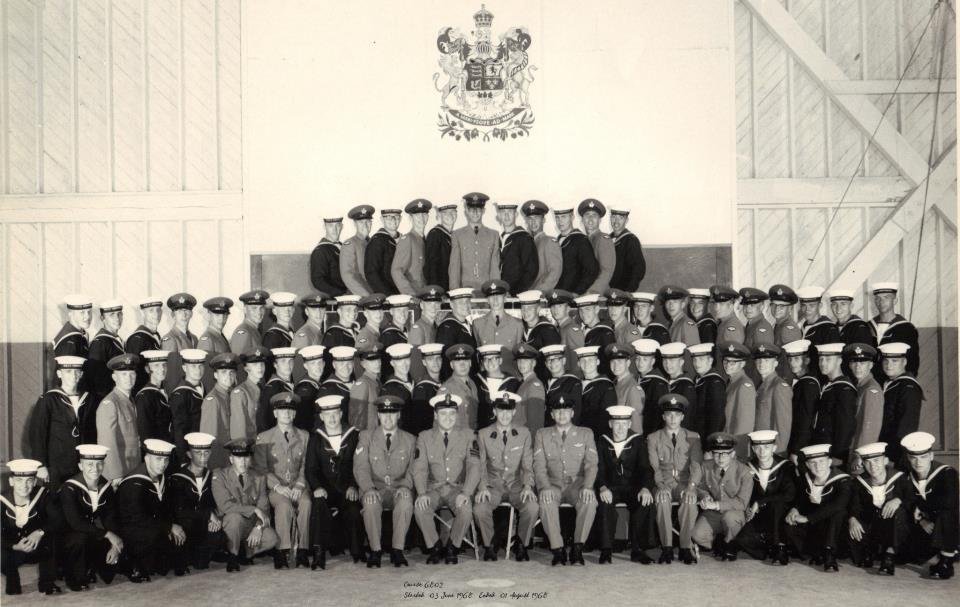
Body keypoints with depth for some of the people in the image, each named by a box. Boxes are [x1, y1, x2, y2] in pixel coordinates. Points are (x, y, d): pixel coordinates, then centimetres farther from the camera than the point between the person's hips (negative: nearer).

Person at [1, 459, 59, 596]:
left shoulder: (43, 495, -15)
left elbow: (56, 521, -20)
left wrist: (40, 532, -39)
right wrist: (15, 546, -36)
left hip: (40, 547, 1)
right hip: (13, 549, -1)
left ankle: (47, 583, -8)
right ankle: (12, 584, 6)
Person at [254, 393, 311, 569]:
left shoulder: (304, 436, 14)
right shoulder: (264, 438, 7)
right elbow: (260, 468, 1)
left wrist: (299, 485, -9)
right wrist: (277, 486, -13)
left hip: (298, 486, 2)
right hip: (274, 488, -1)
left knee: (306, 503, -32)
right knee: (284, 505, -34)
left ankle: (302, 552, -28)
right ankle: (282, 552, -30)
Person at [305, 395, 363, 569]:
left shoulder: (354, 436, 9)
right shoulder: (315, 439, 10)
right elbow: (310, 469, 3)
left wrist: (353, 486, -13)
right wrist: (316, 487, -17)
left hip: (347, 488, 0)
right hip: (325, 488, 0)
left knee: (353, 507, -32)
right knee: (319, 504, -33)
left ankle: (357, 553, -14)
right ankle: (319, 554, -33)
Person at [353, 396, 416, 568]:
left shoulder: (409, 440, 13)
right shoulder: (366, 436, 9)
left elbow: (412, 469, 8)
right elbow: (360, 467, -2)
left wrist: (405, 486, -14)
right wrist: (368, 489, -20)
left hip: (399, 489, 1)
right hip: (375, 488, 0)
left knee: (406, 502, -35)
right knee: (370, 503, -35)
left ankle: (397, 550, -23)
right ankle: (375, 551, -22)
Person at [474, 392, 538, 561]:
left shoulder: (524, 433, 5)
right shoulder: (483, 435, 4)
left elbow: (527, 465, 4)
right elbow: (480, 465, 2)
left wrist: (527, 486, -13)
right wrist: (483, 487, -15)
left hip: (517, 485, 0)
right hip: (493, 485, 0)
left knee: (532, 507, -30)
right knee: (480, 509, -31)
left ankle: (521, 545, -4)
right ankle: (489, 545, -4)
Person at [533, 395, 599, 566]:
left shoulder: (586, 433, 11)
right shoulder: (542, 434, 11)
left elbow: (591, 464, 1)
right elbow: (539, 464, 1)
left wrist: (587, 486, -19)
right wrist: (545, 487, -18)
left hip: (577, 484, 0)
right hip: (553, 484, 0)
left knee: (590, 501, -33)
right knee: (546, 502, -34)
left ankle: (577, 549, -23)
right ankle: (558, 550, -25)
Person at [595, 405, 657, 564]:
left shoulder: (638, 441, 3)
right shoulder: (602, 442, 5)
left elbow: (646, 468, -6)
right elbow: (599, 469, -4)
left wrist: (645, 488, -27)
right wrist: (603, 488, -25)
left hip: (633, 488, 0)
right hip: (611, 488, 0)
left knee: (646, 501, -31)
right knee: (605, 501, -34)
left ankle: (638, 549, -23)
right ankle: (606, 549, -28)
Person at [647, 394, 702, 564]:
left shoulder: (693, 437, 10)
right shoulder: (653, 438, 9)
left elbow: (696, 465, -1)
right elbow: (654, 467, -1)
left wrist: (691, 487, -20)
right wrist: (661, 486, -21)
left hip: (685, 484, 0)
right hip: (664, 484, 0)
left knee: (690, 500, -34)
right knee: (662, 499, -34)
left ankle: (685, 548, -26)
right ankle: (666, 548, -29)